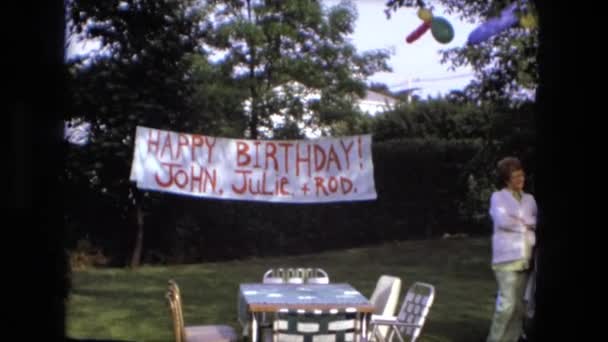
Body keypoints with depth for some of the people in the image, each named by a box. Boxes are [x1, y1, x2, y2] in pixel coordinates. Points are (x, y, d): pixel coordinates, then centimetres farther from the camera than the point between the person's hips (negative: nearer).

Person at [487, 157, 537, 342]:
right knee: (507, 302, -10)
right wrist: (527, 226, -2)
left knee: (520, 303, 5)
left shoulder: (529, 199, 17)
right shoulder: (498, 197, 3)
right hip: (507, 256, -5)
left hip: (526, 257, 5)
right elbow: (502, 221, -11)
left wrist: (520, 220, -6)